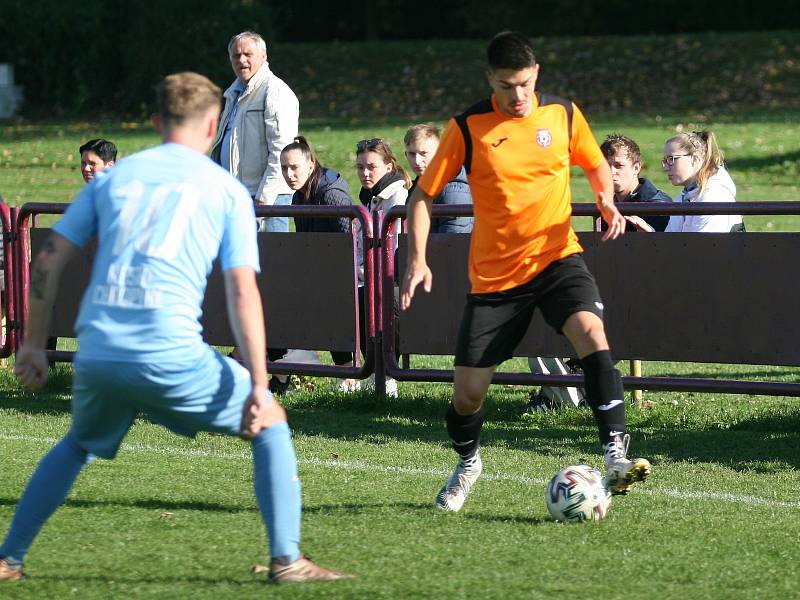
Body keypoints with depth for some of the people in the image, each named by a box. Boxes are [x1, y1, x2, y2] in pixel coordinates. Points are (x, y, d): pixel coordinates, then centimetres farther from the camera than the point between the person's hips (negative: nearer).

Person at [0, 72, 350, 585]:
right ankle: (287, 560, 6)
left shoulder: (114, 177, 17)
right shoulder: (227, 190, 8)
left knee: (77, 446, 32)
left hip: (97, 355, 4)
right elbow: (242, 293, -1)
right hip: (171, 355, -4)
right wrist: (258, 385, -3)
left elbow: (48, 262, 14)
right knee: (271, 422, 16)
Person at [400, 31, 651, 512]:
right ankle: (469, 462, 34)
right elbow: (424, 193, -1)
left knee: (592, 335, -29)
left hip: (556, 256, 0)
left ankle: (616, 456, -29)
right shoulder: (468, 128, -7)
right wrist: (418, 260, -13)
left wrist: (606, 199, -6)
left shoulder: (563, 114, -1)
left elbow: (596, 165, 16)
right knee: (468, 392, 1)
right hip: (494, 273, 0)